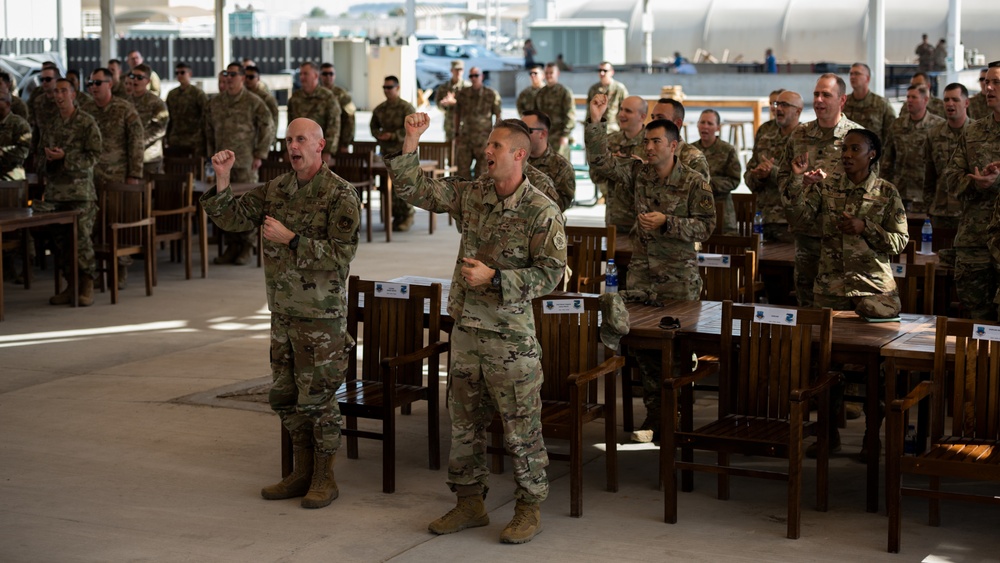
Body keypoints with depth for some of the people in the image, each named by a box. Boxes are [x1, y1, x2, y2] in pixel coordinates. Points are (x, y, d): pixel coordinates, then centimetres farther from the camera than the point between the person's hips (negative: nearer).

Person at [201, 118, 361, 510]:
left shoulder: (341, 195, -11)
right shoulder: (276, 190, 8)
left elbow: (341, 255, -19)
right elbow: (232, 217, 8)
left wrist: (290, 239, -22)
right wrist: (222, 179, -7)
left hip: (321, 315, -7)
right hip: (283, 312, 7)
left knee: (317, 398, -2)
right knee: (285, 396, 13)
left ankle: (324, 478, 11)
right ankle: (302, 473, 26)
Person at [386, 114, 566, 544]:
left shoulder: (542, 212, -11)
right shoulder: (471, 195, 5)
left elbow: (550, 273, -15)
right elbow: (413, 187, 6)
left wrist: (493, 278, -20)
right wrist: (411, 140, -6)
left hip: (511, 334, -6)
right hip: (466, 327, 6)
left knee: (520, 427, 2)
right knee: (464, 421, 13)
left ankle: (529, 509, 14)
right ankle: (470, 502, 26)